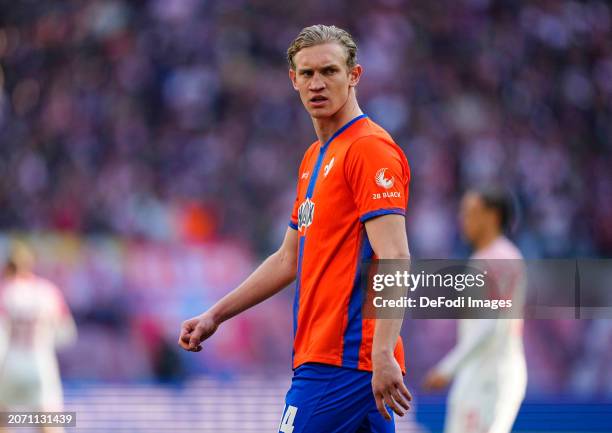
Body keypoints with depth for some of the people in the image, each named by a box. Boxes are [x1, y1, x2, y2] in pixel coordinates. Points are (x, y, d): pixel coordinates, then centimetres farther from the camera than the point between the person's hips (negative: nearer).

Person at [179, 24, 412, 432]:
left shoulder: (370, 147, -10)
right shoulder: (314, 158, 20)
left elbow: (394, 260, -19)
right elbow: (289, 260, 28)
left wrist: (383, 355, -27)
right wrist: (215, 316, 26)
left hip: (340, 363, -9)